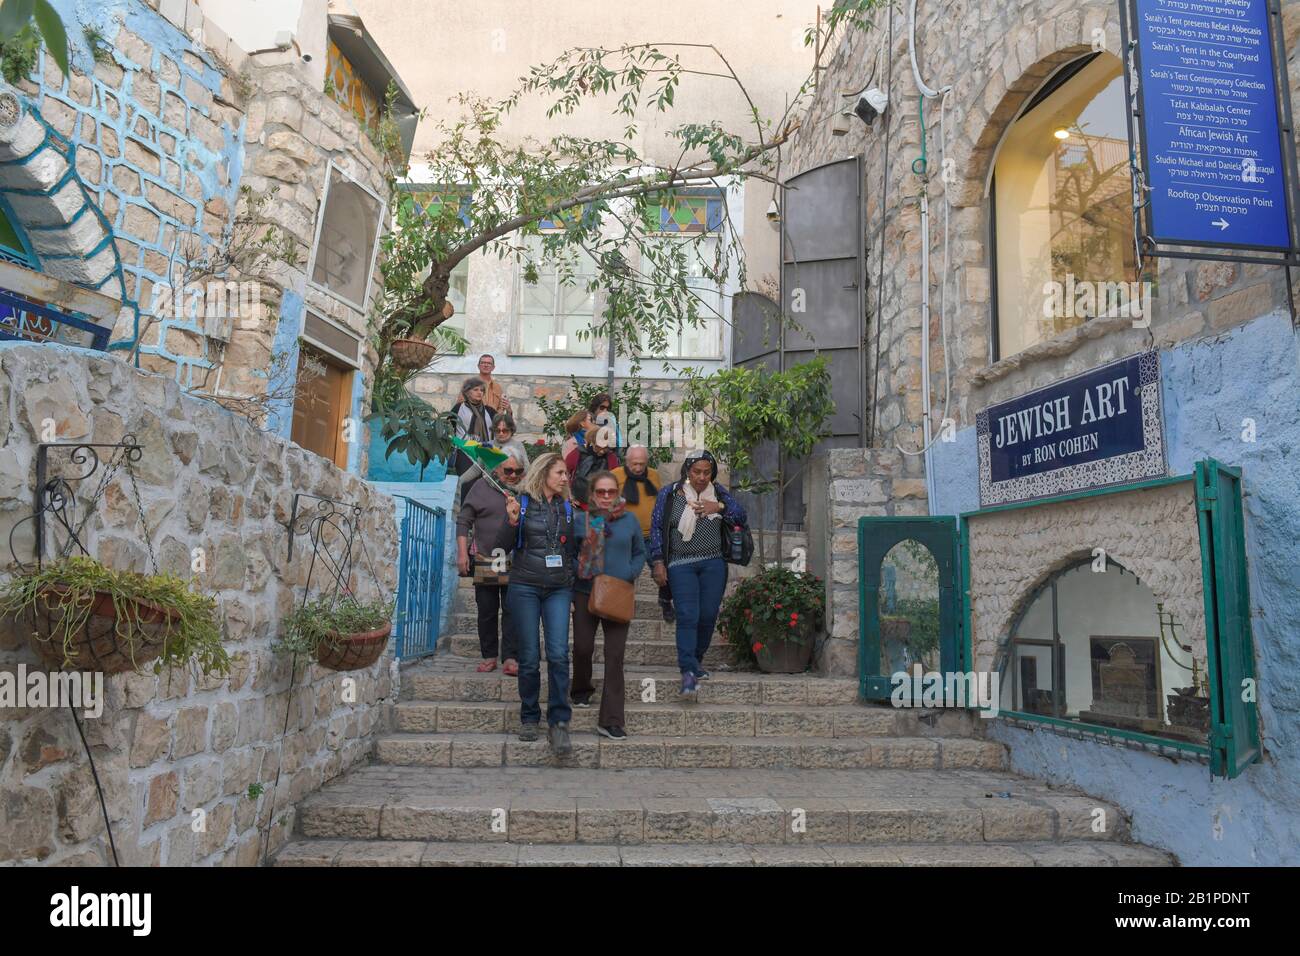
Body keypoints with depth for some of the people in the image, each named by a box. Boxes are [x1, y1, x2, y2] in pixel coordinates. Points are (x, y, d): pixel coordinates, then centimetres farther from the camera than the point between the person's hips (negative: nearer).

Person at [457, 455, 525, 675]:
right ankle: (489, 656, 19)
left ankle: (511, 658, 1)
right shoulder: (482, 488, 1)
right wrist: (462, 553, -3)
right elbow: (463, 521, 2)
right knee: (486, 613, 8)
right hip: (485, 563, 0)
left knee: (512, 612, -2)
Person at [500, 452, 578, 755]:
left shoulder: (566, 507, 13)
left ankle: (559, 723, -5)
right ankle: (529, 718, 20)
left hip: (559, 588, 2)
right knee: (529, 657, 3)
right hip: (525, 587, -2)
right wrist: (512, 521, -16)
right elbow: (506, 545, -2)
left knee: (558, 654, -10)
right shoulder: (522, 502, 1)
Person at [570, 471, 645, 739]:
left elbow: (640, 553, 12)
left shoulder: (630, 520, 4)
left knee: (614, 655, -4)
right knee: (583, 647, 5)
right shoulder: (581, 520, 2)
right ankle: (582, 690, 38)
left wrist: (630, 575, -4)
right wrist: (574, 578, -4)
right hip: (585, 593, 0)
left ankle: (610, 720, 0)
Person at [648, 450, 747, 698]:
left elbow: (742, 517, 8)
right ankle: (688, 672, -15)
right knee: (687, 616, -13)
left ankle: (697, 659, 26)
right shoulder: (669, 493, 0)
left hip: (713, 564, 3)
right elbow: (656, 527, 1)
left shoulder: (718, 492, 8)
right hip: (681, 564, -3)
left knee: (708, 615, 4)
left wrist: (720, 507, -10)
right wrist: (658, 562, -4)